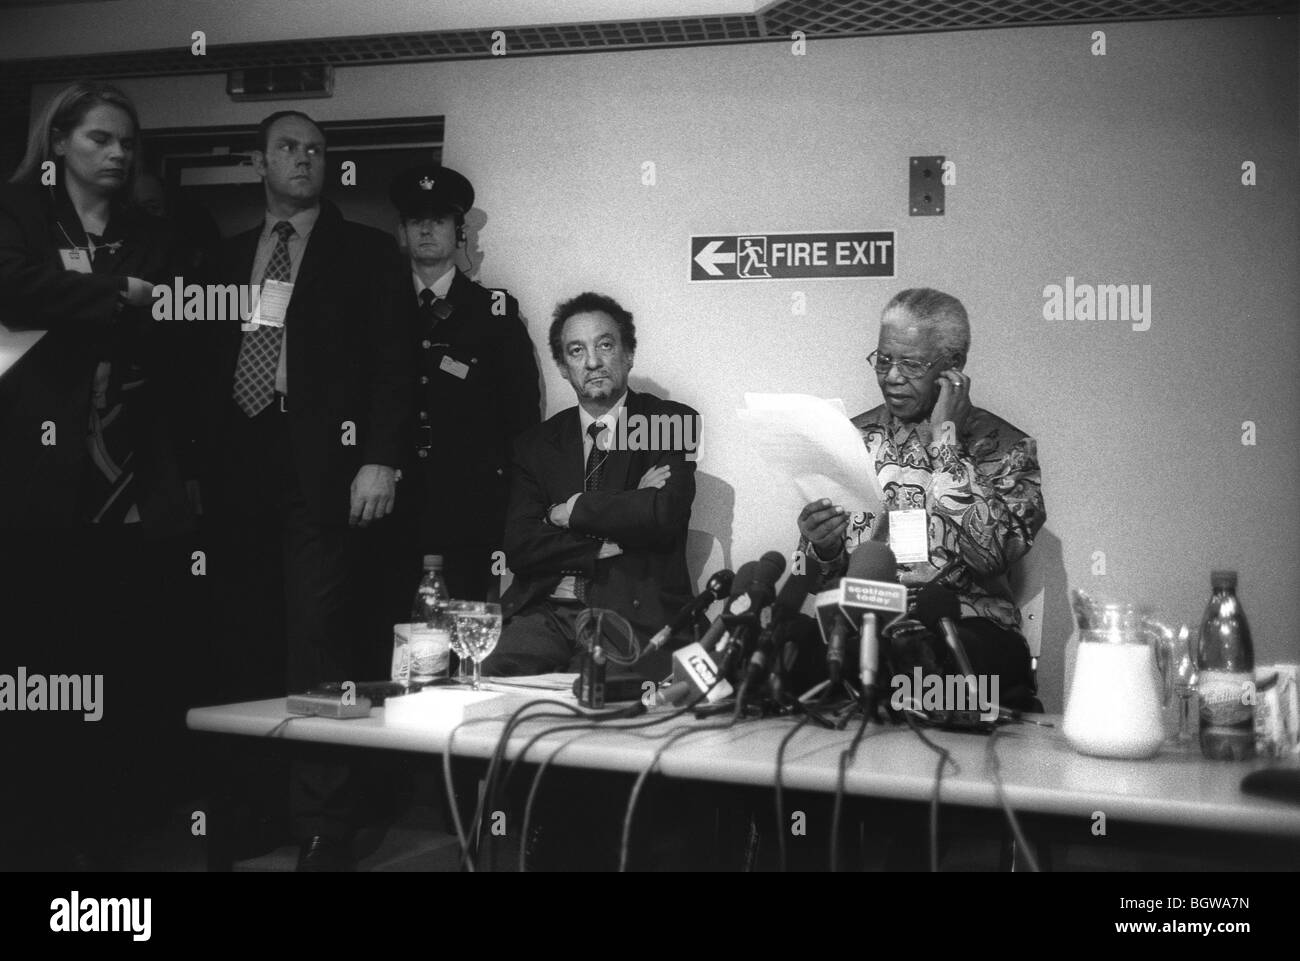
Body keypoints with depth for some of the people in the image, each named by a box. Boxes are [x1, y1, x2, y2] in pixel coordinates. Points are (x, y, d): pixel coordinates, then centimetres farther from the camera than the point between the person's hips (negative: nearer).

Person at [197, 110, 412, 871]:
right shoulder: (229, 258, 20)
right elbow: (210, 365, 17)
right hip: (239, 465, 4)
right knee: (248, 645, 4)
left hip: (322, 465, -4)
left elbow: (392, 361, -2)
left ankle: (323, 831, -2)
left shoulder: (367, 251, 7)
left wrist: (379, 459, -13)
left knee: (319, 645, -7)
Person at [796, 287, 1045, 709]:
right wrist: (823, 547, -10)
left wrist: (944, 439, -8)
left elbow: (993, 554, -15)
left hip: (966, 628, -2)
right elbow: (822, 578, 15)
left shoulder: (1007, 447, 4)